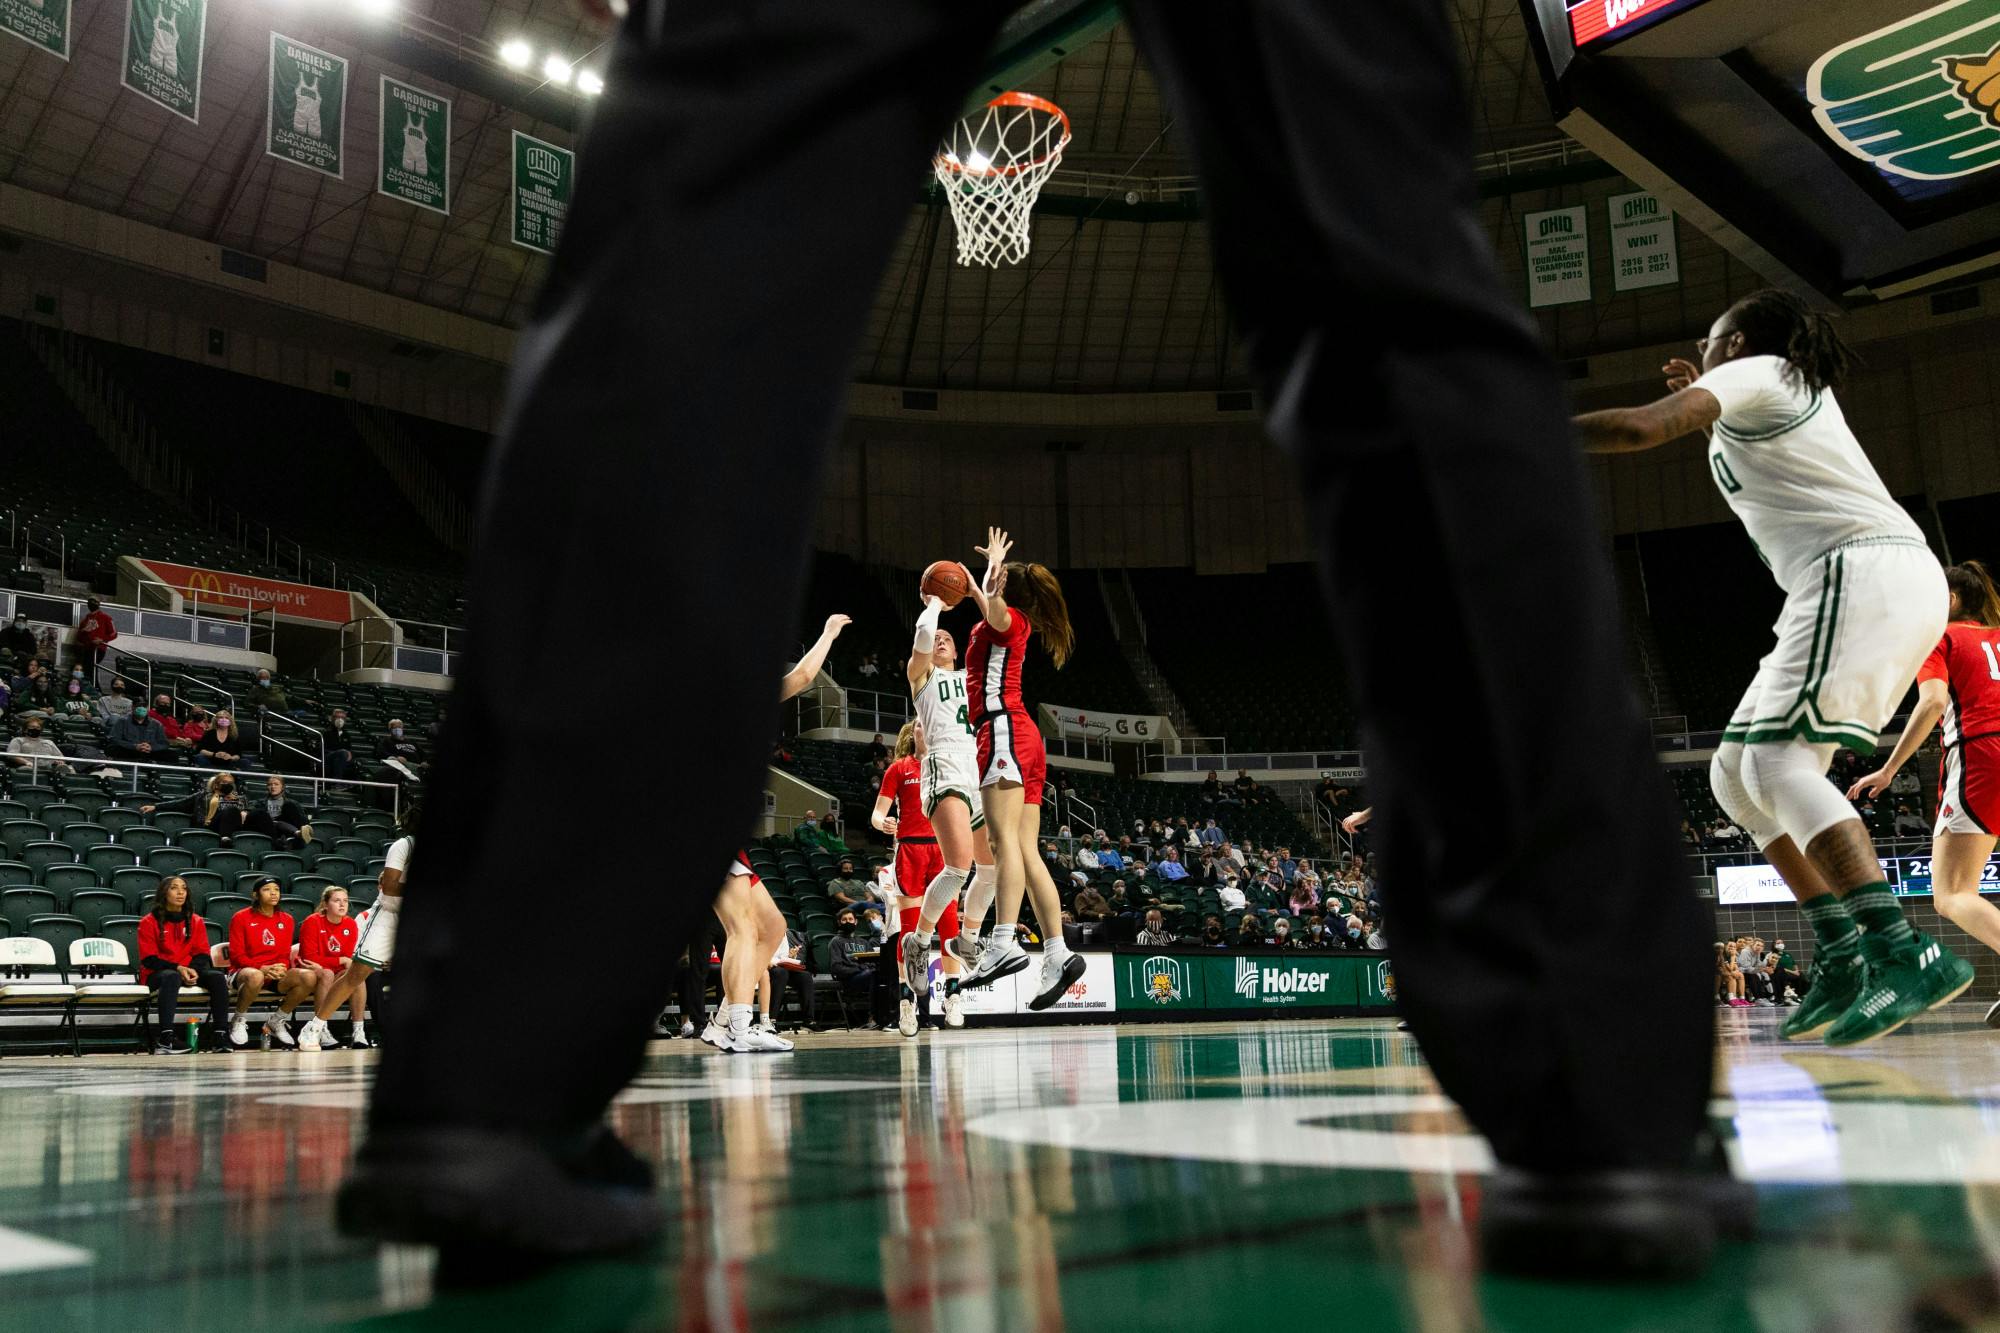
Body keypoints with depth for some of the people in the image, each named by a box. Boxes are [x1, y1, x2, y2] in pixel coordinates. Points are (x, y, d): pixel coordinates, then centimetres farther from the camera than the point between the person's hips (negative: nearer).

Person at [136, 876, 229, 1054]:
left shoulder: (196, 921, 12)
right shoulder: (149, 922, 1)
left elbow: (202, 953, 8)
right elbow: (149, 959, -5)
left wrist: (194, 970, -16)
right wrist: (178, 968, -20)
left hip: (189, 972, 4)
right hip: (156, 974, -4)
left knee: (218, 977, -25)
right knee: (172, 977, -39)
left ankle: (219, 1035, -30)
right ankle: (164, 1040, -49)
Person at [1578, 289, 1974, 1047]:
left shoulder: (1749, 372, -1)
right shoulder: (1799, 389, 27)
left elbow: (1641, 427, -19)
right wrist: (1709, 405, 38)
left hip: (1862, 569, -9)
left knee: (1778, 758, -22)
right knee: (1736, 773, 4)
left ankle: (1906, 955, -30)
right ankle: (1844, 961, -1)